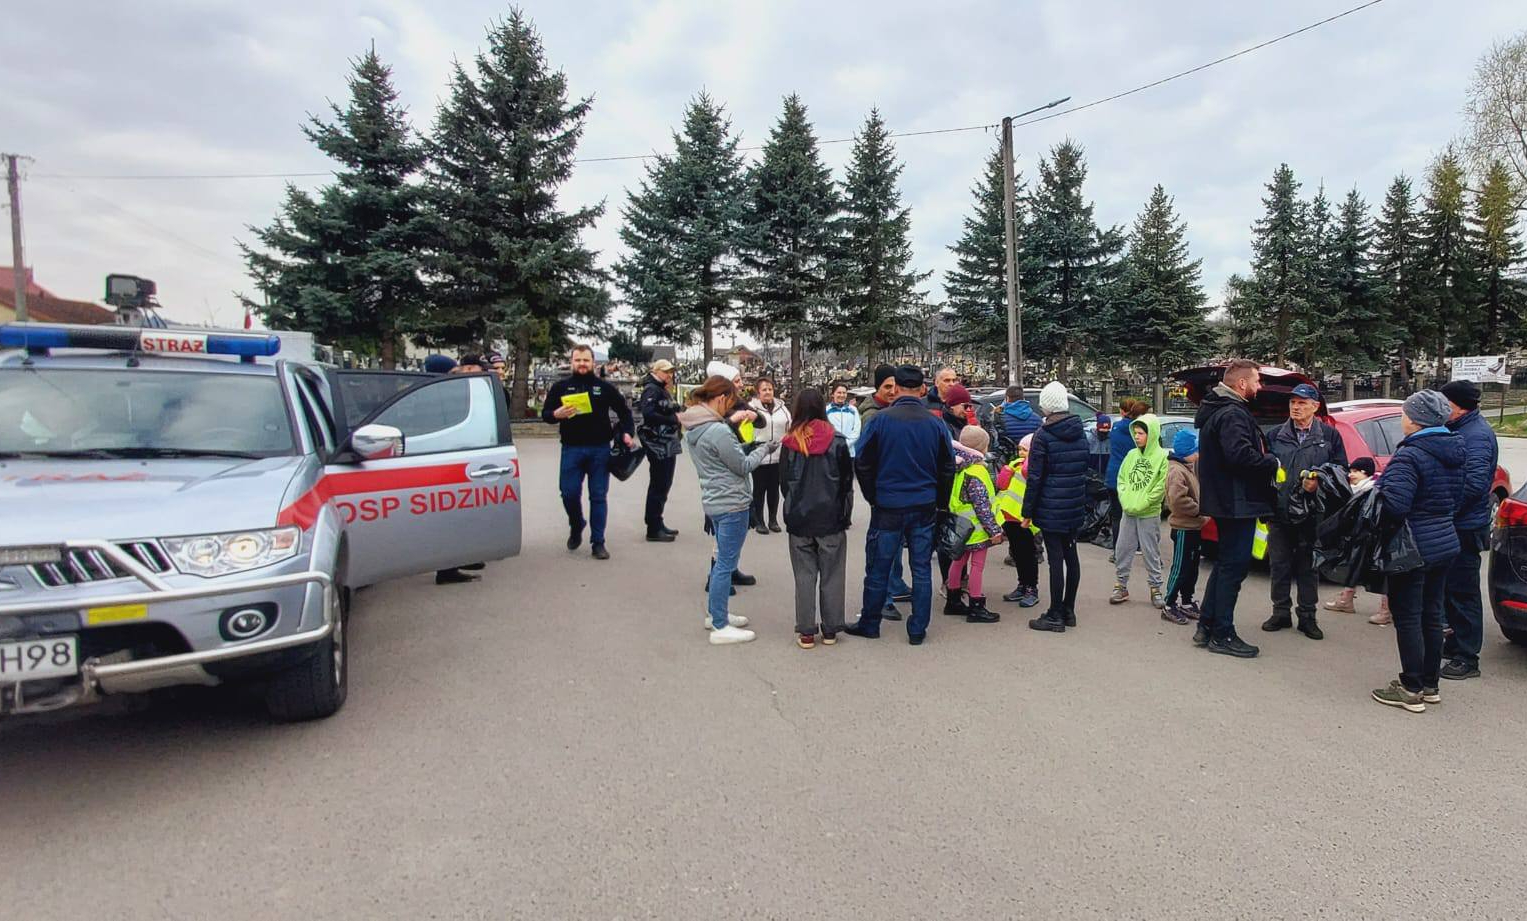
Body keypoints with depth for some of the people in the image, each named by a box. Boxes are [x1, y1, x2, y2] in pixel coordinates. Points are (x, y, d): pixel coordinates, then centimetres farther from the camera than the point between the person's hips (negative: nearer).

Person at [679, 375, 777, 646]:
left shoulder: (692, 428, 7)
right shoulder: (718, 431, -22)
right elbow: (743, 466, -12)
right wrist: (764, 449, 1)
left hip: (714, 500, 10)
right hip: (732, 503, -10)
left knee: (723, 560, 21)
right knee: (726, 564, -3)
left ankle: (715, 613, 31)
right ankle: (720, 628, 4)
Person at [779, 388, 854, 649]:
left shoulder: (790, 443, -5)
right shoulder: (837, 441, -6)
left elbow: (783, 482, 2)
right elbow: (847, 481, 0)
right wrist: (845, 514, 11)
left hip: (799, 518, 0)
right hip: (831, 518, 0)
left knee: (804, 576, 7)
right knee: (832, 575, 9)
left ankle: (806, 632, 10)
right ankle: (830, 630, 15)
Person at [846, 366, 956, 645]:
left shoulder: (881, 420, -10)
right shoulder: (935, 424, -2)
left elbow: (862, 464, -6)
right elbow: (947, 468, 4)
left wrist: (873, 497, 7)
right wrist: (939, 502, 15)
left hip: (888, 507, -2)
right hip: (924, 507, 2)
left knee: (878, 568, 10)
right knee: (922, 569, 10)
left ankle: (869, 624, 22)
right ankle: (918, 630, 15)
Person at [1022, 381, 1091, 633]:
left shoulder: (1043, 435, -13)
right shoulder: (1080, 432, 7)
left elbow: (1035, 478, -13)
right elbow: (1084, 469, 13)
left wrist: (1027, 512, -8)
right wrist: (1083, 501, 20)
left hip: (1051, 509, -7)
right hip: (1075, 507, 7)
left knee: (1055, 560, -3)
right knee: (1071, 556, 14)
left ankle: (1055, 616, 4)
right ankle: (1068, 610, 24)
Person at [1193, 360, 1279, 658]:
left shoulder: (1217, 410, 15)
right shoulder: (1233, 414, -17)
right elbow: (1240, 454, -31)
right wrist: (1272, 463, -15)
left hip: (1225, 501, 11)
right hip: (1237, 502, -11)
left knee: (1226, 564, 17)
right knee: (1234, 566, -3)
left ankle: (1206, 627, 22)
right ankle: (1222, 635, 3)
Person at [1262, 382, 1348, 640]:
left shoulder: (1330, 435, 4)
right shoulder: (1276, 435, 9)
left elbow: (1341, 471, 2)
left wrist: (1319, 482, -17)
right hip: (1280, 512, 2)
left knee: (1308, 566, 6)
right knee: (1279, 564, 7)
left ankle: (1307, 616, 16)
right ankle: (1281, 612, 18)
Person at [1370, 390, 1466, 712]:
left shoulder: (1410, 455, -20)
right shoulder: (1454, 453, 9)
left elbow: (1394, 505, -29)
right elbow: (1457, 499, 17)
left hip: (1414, 549, -9)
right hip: (1446, 544, 9)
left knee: (1407, 618, 0)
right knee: (1431, 616, 16)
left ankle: (1411, 690, 7)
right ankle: (1430, 684, 26)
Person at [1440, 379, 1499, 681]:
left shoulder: (1476, 435, -18)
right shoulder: (1459, 429, 13)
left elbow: (1474, 483, -26)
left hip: (1465, 528, -10)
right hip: (1451, 526, 10)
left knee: (1463, 591, -2)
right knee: (1452, 588, 19)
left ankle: (1467, 658, 6)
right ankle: (1456, 643, 31)